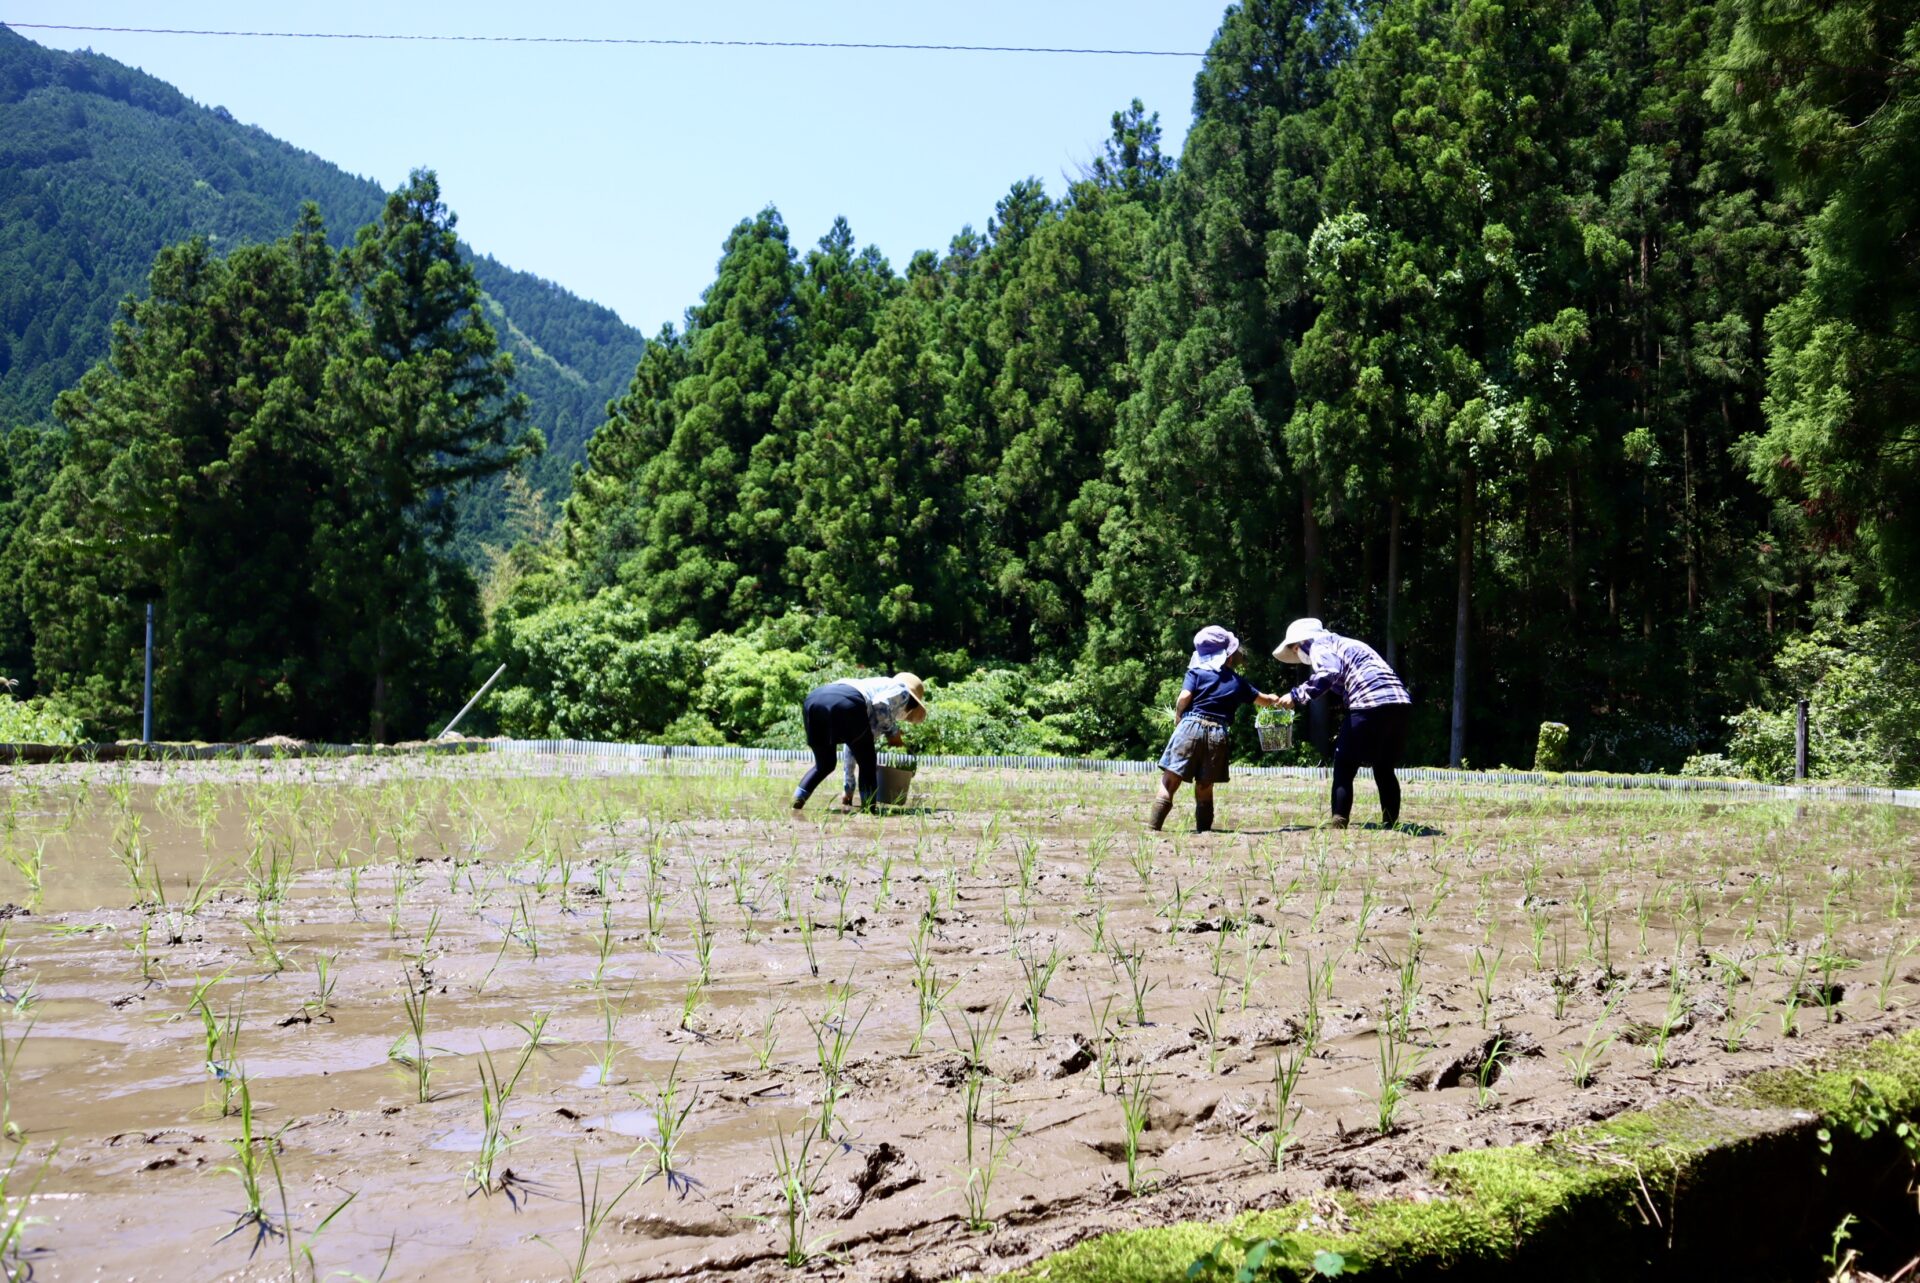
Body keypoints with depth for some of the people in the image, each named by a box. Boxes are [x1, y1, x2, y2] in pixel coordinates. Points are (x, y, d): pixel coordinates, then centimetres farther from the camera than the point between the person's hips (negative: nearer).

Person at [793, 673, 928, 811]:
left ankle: (797, 800, 9)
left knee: (824, 765, 25)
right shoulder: (902, 689, 24)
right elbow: (880, 704, -3)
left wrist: (849, 787, 50)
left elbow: (853, 746, 46)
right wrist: (892, 731, 15)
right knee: (868, 764, 13)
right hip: (846, 703, -7)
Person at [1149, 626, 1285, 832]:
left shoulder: (1197, 672, 5)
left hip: (1191, 726, -2)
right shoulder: (1238, 682, 15)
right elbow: (1262, 699, 31)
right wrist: (1275, 700, 53)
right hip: (1217, 734, 2)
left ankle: (1153, 826, -11)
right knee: (1205, 788, 13)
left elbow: (1184, 698, -9)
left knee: (1169, 782, -3)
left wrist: (1178, 720, 9)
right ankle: (1203, 829, 12)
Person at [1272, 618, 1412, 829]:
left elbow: (1329, 673, -14)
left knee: (1344, 766, 4)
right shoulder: (1347, 644, 33)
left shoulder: (1319, 645, 8)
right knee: (1384, 769, 20)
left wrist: (1296, 695, -10)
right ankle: (1391, 823, 20)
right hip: (1402, 703, 8)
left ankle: (1338, 822, -2)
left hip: (1370, 705, -8)